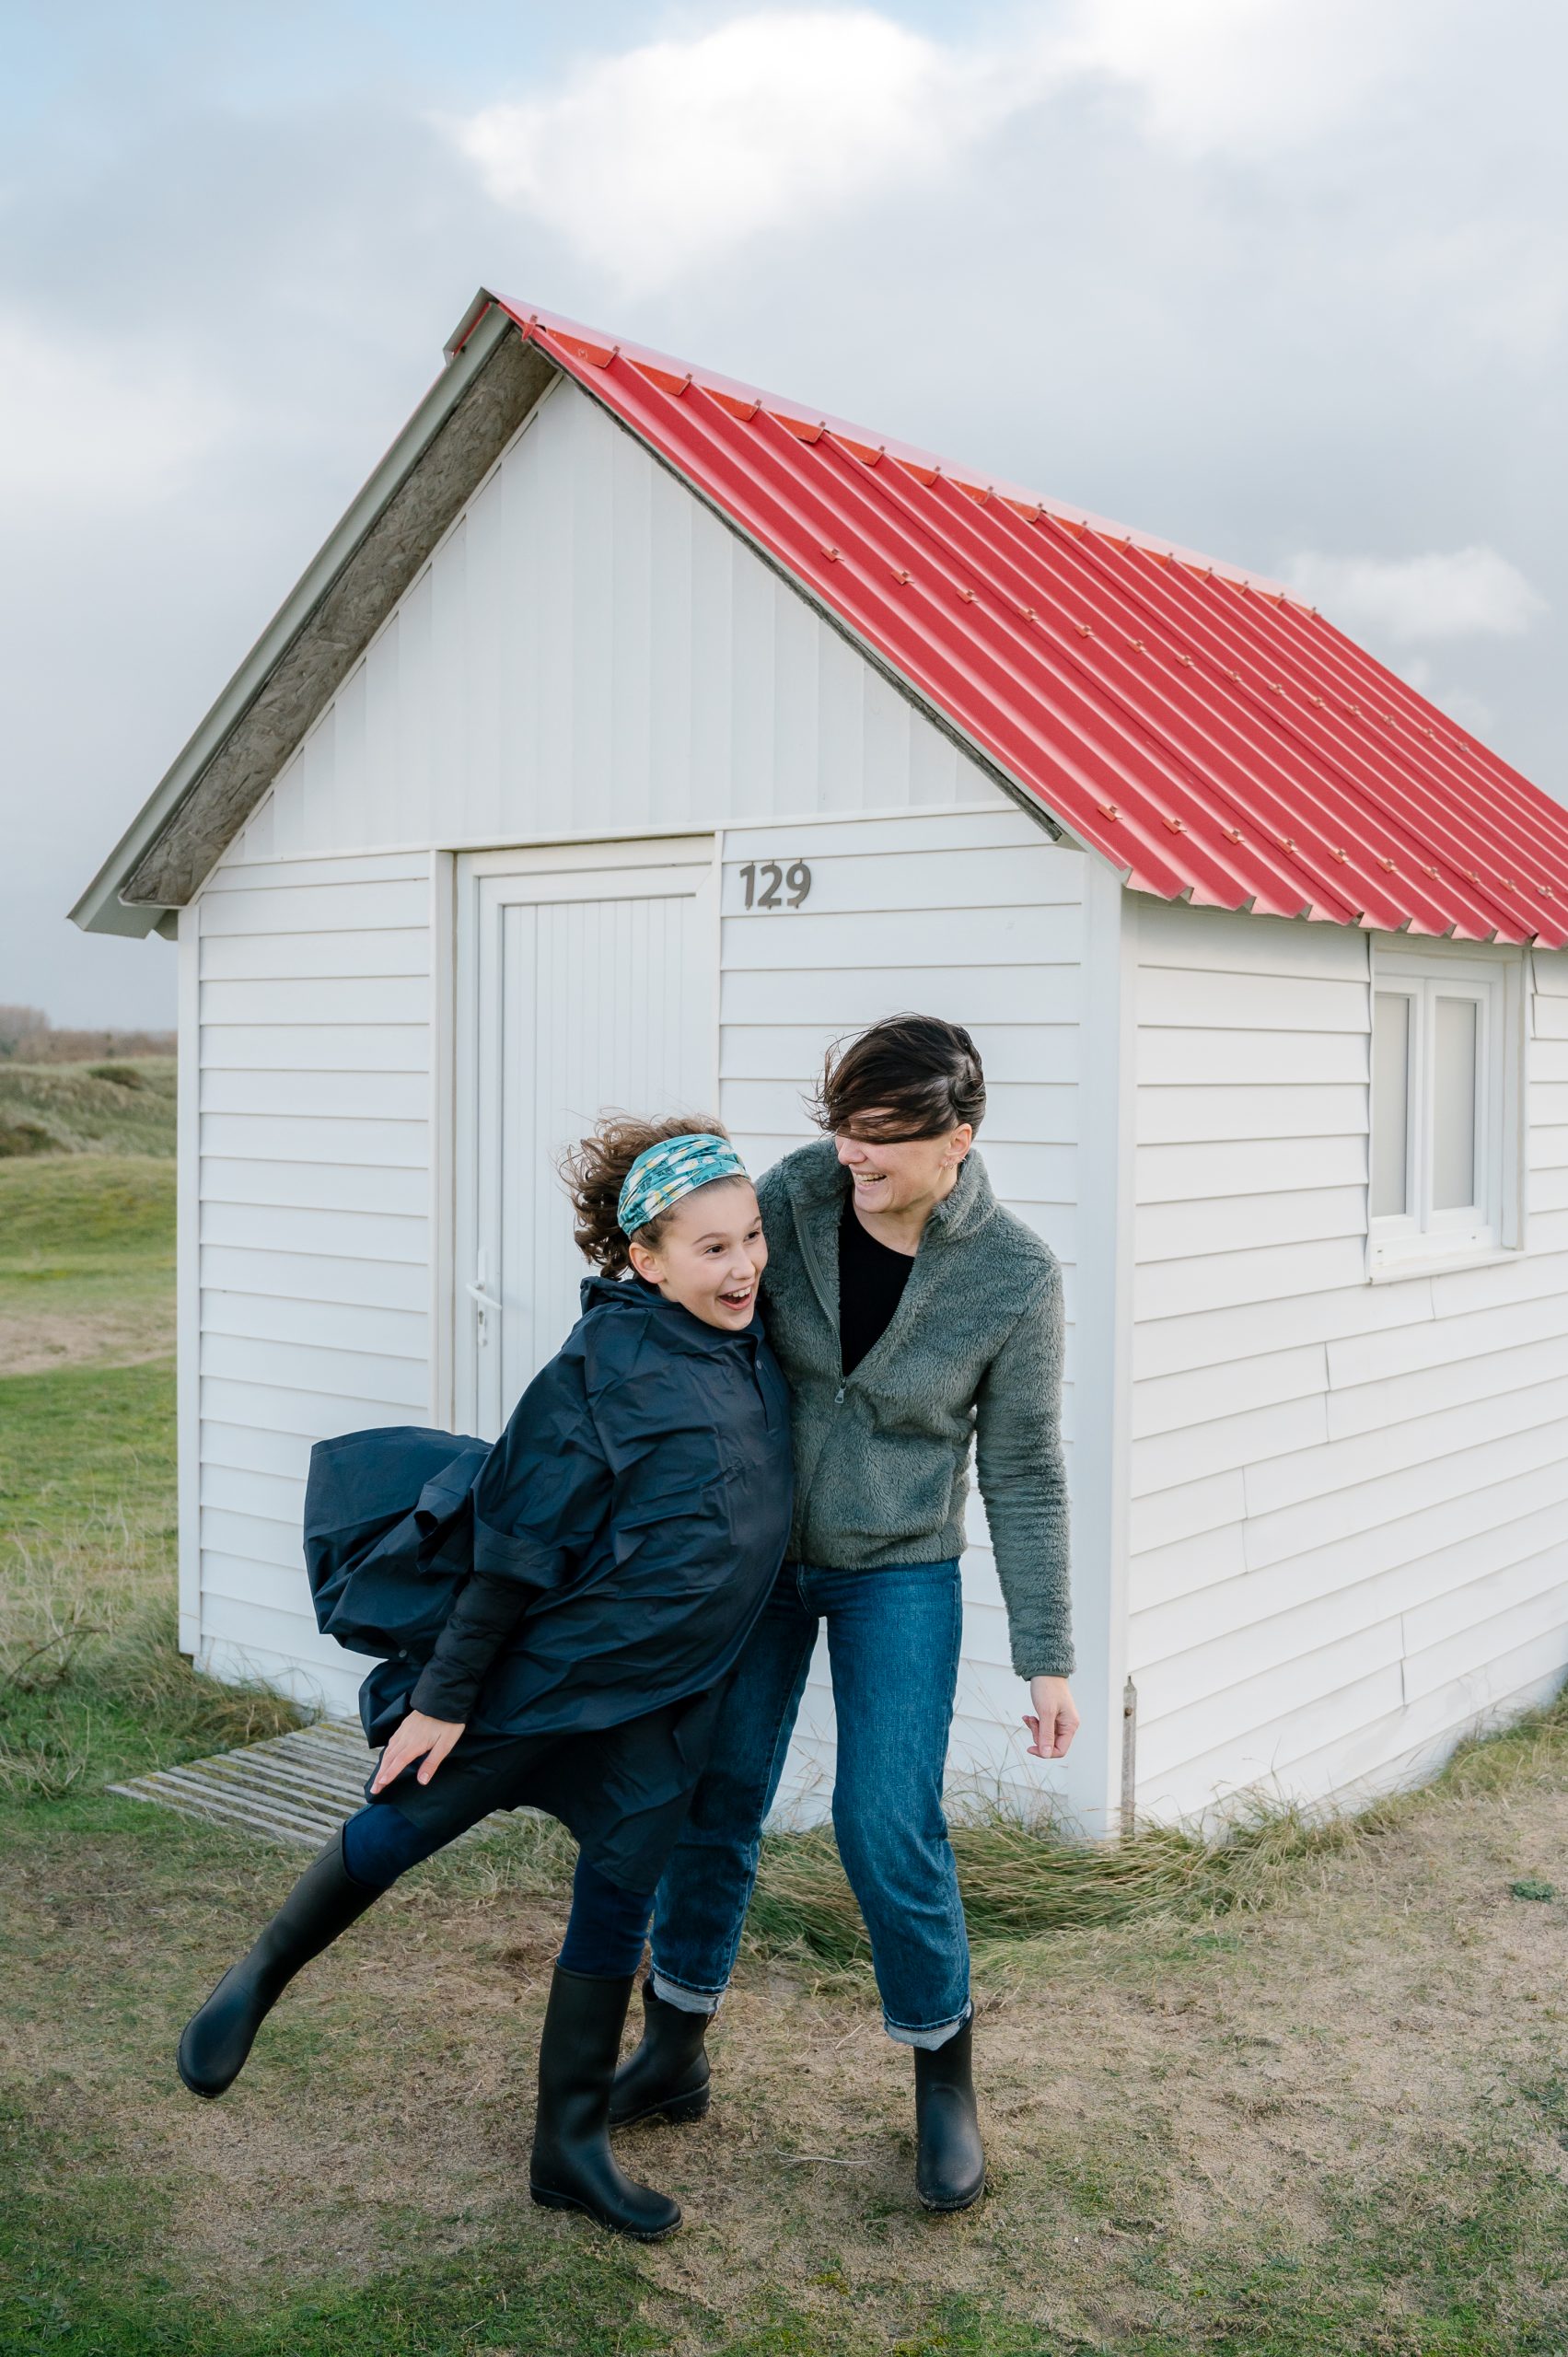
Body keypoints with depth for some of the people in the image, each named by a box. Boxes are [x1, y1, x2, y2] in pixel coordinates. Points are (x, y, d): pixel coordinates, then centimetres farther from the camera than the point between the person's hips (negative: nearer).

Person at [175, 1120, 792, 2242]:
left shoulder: (754, 1346, 0)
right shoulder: (603, 1372, -22)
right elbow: (518, 1551, -18)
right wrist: (444, 1697, -14)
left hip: (668, 1692, 6)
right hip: (550, 1665, -6)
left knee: (621, 1902, 12)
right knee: (403, 1828, 7)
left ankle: (573, 2142, 26)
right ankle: (260, 1980, 34)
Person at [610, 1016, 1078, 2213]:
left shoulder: (1017, 1276, -18)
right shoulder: (799, 1191, -15)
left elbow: (1025, 1476, -10)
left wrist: (1048, 1659, -8)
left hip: (899, 1573, -3)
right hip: (758, 1545, 3)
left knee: (888, 1826, -6)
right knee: (714, 1797, 8)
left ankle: (946, 2080, 20)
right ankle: (673, 2053, 29)